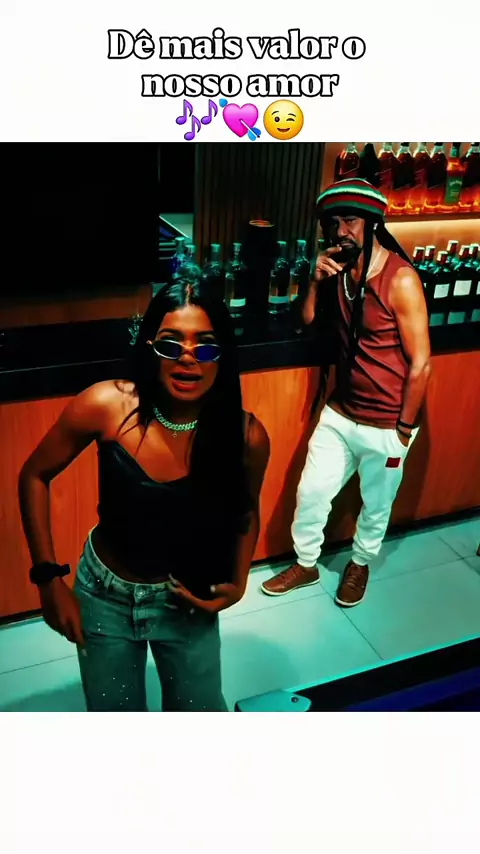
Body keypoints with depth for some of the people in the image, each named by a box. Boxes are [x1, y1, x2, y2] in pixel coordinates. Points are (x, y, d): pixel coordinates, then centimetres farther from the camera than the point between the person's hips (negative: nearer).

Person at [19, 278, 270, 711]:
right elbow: (35, 476, -8)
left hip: (187, 602, 1)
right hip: (105, 595, 0)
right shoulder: (106, 406, -24)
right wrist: (49, 577, -10)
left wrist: (238, 583, -10)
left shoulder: (246, 437, -20)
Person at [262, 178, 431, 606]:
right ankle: (306, 565, 39)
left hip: (386, 426, -5)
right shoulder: (339, 268, -2)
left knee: (376, 507, 18)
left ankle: (360, 563, 45)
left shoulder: (401, 279, -21)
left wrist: (403, 430, -12)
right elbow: (306, 322, 6)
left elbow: (420, 365, -17)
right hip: (339, 414, 5)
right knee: (311, 493, 15)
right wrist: (316, 280, -11)